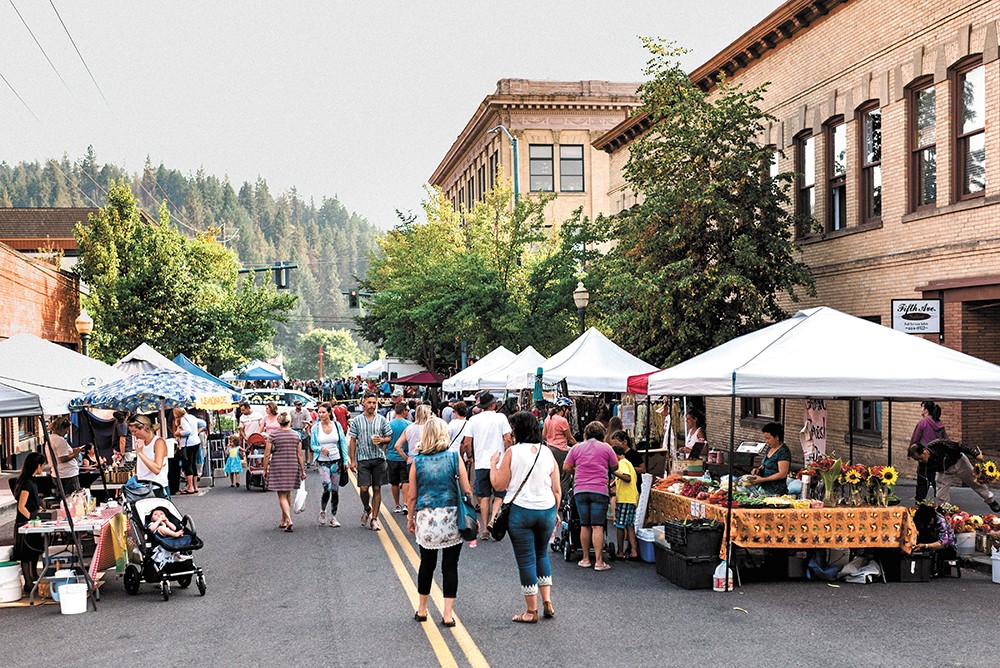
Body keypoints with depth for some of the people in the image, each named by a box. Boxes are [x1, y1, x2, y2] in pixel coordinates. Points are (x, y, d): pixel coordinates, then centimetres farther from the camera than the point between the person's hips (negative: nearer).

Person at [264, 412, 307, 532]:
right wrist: (303, 470, 10)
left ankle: (288, 520, -19)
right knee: (288, 494, 15)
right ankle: (283, 521, 24)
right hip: (292, 467, 3)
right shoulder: (296, 436, 1)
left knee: (282, 496, -1)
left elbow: (267, 455, -7)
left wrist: (265, 470, 2)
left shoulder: (273, 435, -6)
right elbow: (299, 455, 3)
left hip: (278, 467, -3)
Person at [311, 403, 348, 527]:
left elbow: (343, 443, 5)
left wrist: (345, 460, 1)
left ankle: (333, 517, 16)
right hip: (322, 462, -2)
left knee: (335, 490, 5)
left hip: (336, 461, 2)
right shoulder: (316, 427, -1)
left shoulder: (337, 425, 1)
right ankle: (322, 511, 9)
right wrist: (321, 449, -17)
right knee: (327, 488, -17)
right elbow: (312, 445, 5)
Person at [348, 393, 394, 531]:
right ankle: (366, 509, 21)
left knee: (377, 489, 2)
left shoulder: (382, 420, 7)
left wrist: (381, 440, -12)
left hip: (379, 458, 1)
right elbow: (353, 441, 5)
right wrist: (352, 460, 0)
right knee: (364, 488, -9)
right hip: (363, 458, -1)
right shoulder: (357, 421, 5)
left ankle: (374, 519, 10)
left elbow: (389, 437, 11)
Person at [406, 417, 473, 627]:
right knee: (450, 566, 6)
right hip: (451, 517, -1)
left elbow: (412, 496, 2)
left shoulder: (417, 461, -2)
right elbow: (466, 490, -4)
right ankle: (448, 614, 7)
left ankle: (422, 610, 28)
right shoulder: (454, 457, -5)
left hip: (426, 518, 1)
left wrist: (410, 519, 15)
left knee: (427, 564, 16)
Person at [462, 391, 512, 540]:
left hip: (481, 463, 2)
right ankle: (493, 519, -17)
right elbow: (507, 440, -8)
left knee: (484, 496, 10)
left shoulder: (473, 420, 1)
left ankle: (485, 529, 10)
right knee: (499, 495, 7)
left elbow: (466, 443, 0)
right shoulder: (501, 418, -4)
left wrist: (471, 457, 16)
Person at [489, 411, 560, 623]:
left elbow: (498, 484, -8)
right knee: (542, 555, 22)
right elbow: (557, 489, 4)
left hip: (520, 511, -4)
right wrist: (555, 511, 17)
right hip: (546, 510, 4)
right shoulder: (547, 453, 2)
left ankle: (531, 611, 10)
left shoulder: (512, 452, -10)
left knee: (526, 560, 4)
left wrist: (493, 464, 7)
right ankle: (547, 601, 16)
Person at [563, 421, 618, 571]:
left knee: (584, 525, 10)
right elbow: (615, 467, 13)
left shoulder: (577, 448, 10)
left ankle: (585, 559, 14)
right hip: (600, 490, -2)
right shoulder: (606, 448, 5)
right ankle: (598, 561, -6)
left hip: (580, 490, 2)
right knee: (597, 526, -4)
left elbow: (566, 467, 8)